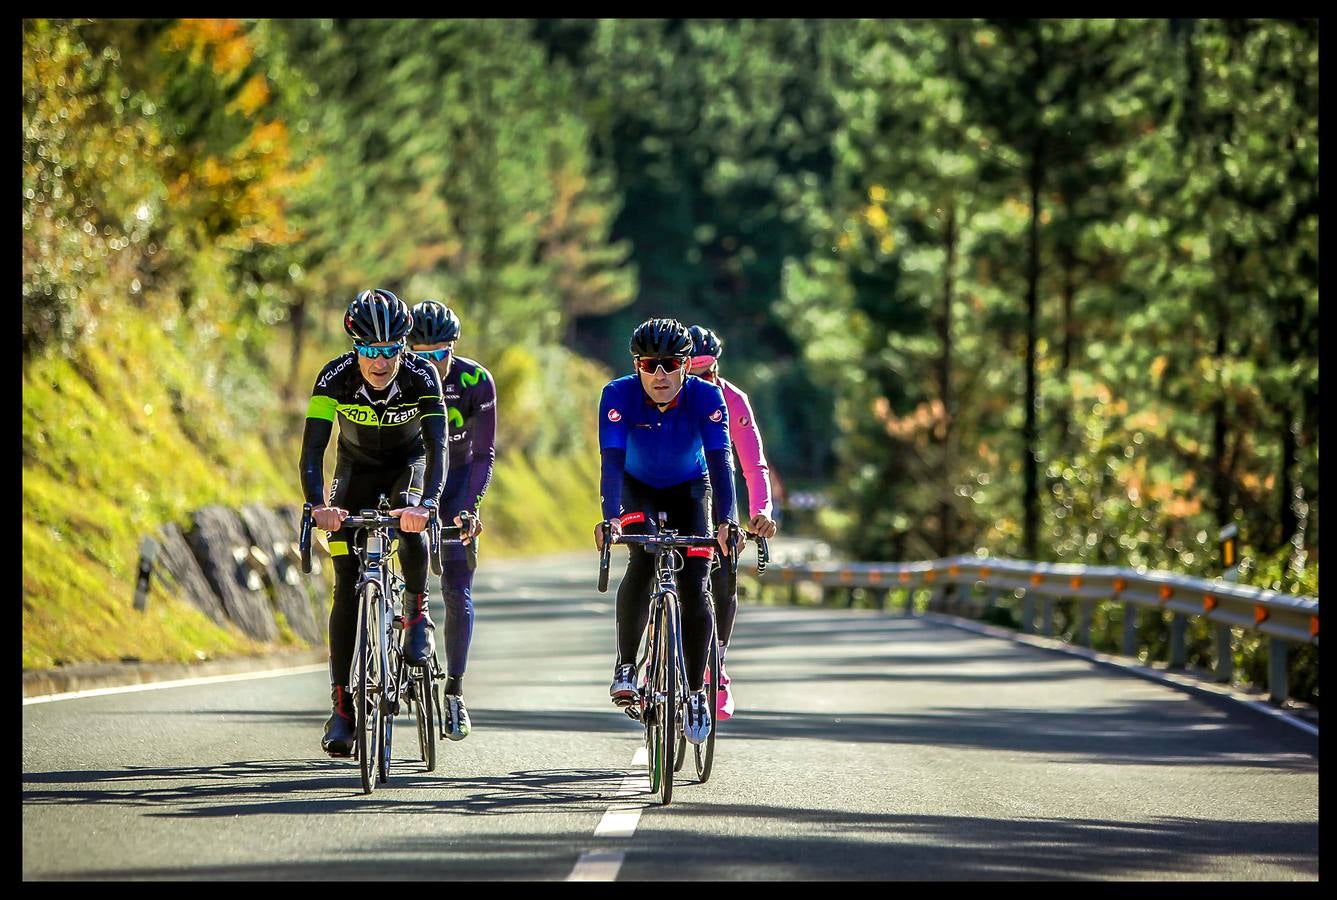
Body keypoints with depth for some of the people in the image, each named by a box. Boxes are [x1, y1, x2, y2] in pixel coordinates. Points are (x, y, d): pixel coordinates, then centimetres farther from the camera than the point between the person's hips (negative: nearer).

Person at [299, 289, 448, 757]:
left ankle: (417, 614, -11)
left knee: (410, 520, -36)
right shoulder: (335, 376, -28)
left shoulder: (421, 376, -29)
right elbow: (312, 449, -33)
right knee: (348, 588, -10)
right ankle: (342, 709, -7)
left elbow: (437, 446, -37)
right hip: (356, 469, 1)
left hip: (408, 463, 0)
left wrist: (426, 503, -53)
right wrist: (317, 505, -50)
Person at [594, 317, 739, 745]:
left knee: (694, 589, -12)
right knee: (641, 562, -29)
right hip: (637, 488, -1)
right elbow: (612, 459, -36)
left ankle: (696, 693, 2)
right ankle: (625, 666, -18)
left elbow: (720, 460, -34)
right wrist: (610, 518, -51)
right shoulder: (619, 394, -28)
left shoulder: (706, 397, -27)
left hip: (689, 489, 1)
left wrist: (725, 522, -48)